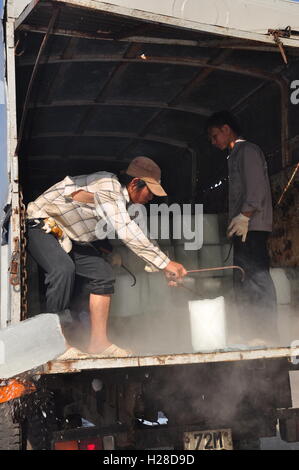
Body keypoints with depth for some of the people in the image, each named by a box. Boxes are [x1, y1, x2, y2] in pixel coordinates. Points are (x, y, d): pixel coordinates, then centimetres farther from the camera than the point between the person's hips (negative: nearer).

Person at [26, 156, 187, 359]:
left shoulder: (121, 198, 1)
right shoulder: (108, 188, -30)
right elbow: (127, 233, -38)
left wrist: (164, 268, 0)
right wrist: (166, 263, -35)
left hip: (68, 234, 9)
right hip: (41, 225, -9)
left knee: (103, 273, -3)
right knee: (63, 269, -34)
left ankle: (98, 342, -1)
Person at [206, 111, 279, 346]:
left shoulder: (247, 150, -2)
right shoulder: (236, 155, 25)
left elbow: (256, 186, -14)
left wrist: (244, 215, -21)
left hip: (251, 227, -10)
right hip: (243, 229, 10)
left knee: (257, 277, -12)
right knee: (243, 282, 8)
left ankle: (267, 335, -11)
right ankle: (252, 335, 11)